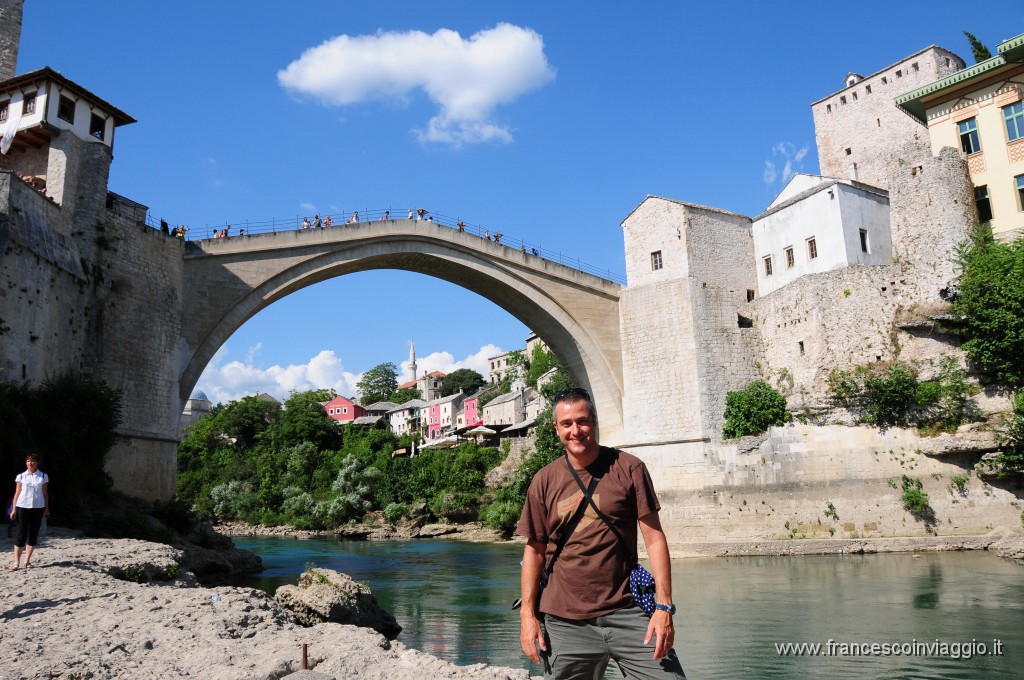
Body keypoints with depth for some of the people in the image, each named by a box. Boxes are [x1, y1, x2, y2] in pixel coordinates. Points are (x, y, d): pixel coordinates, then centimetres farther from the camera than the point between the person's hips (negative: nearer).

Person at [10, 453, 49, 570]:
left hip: (38, 508, 1)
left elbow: (45, 494, 8)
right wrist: (13, 509, 0)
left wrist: (46, 508, 4)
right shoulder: (21, 476, 4)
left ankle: (27, 561, 11)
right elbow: (17, 493, 5)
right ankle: (16, 562, 0)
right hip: (23, 507, -1)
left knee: (33, 535, 4)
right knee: (21, 534, -4)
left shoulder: (43, 476, 5)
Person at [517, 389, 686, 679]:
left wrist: (664, 606, -10)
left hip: (627, 613, -1)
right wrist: (527, 614, 2)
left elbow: (654, 538, -3)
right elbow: (535, 550, 7)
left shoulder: (629, 468, -2)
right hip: (565, 621, 2)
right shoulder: (544, 481, 4)